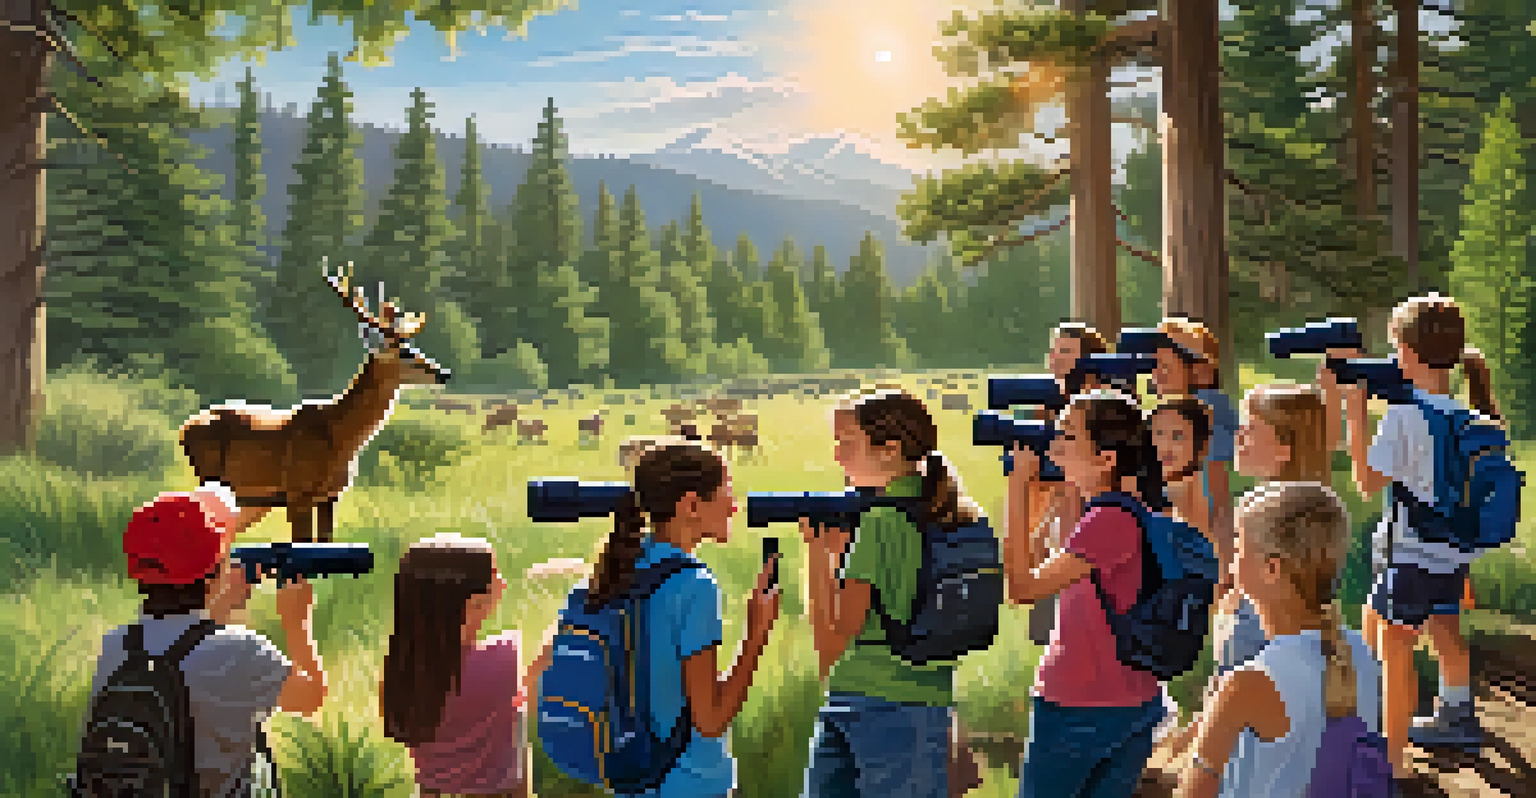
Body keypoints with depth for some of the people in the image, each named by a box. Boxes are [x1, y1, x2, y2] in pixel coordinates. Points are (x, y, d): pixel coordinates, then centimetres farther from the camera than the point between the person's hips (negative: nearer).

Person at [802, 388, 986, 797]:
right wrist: (841, 547, 11)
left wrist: (819, 551, -8)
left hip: (886, 713, -9)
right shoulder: (938, 515, 9)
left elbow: (831, 643, -14)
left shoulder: (880, 522, -17)